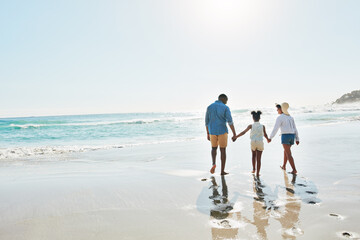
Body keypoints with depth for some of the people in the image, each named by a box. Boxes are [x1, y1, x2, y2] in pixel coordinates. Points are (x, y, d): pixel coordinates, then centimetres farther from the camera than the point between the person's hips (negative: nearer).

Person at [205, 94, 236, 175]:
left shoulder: (209, 107, 3)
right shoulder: (226, 108, -7)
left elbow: (207, 122, 6)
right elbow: (230, 122, -15)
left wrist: (208, 134, 14)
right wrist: (234, 134, -14)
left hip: (213, 132, 3)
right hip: (222, 131, -3)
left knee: (214, 148, 23)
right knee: (223, 150, 9)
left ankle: (214, 163, -2)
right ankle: (222, 171, 10)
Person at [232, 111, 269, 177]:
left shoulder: (251, 126, -5)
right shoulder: (262, 126, -2)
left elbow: (243, 132, -12)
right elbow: (265, 135, 7)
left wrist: (236, 137, -9)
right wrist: (268, 139, 28)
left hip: (253, 142, 1)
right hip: (260, 143, 0)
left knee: (254, 155, 27)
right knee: (258, 158, 6)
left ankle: (254, 169, 28)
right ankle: (257, 173, 7)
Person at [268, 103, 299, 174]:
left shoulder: (279, 118, -8)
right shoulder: (290, 117, 16)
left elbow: (275, 129, -15)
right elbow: (295, 129, 14)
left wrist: (270, 138, -13)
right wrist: (297, 139, 15)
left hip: (285, 136, -8)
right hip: (292, 136, 8)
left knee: (289, 154, -6)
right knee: (286, 151, 25)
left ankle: (294, 170, -12)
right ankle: (284, 166, 35)